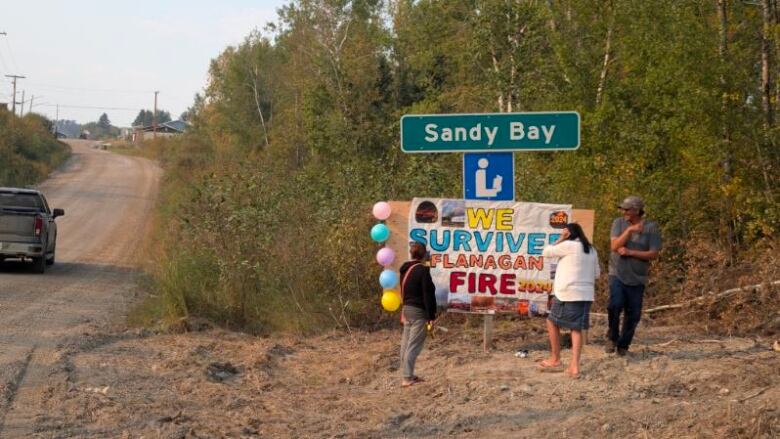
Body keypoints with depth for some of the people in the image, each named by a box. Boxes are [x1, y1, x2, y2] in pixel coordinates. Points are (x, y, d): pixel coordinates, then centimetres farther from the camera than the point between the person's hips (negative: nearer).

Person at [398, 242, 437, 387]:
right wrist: (431, 315, -13)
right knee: (414, 345, -8)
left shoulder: (405, 269, 10)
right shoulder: (423, 270, -16)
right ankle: (408, 378, -10)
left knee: (406, 343, 11)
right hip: (418, 311, -9)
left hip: (407, 309, 9)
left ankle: (408, 374, 17)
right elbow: (428, 294, -16)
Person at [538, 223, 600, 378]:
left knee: (552, 322, 12)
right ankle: (574, 366, -5)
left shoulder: (568, 245, -8)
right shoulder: (591, 250, 14)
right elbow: (596, 273, 20)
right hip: (586, 295, 6)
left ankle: (555, 359, 16)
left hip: (567, 293, -6)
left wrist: (560, 239, 6)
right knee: (577, 329, 6)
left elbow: (545, 252, -1)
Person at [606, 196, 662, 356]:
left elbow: (653, 254, -8)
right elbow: (615, 246, -10)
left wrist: (630, 252, -16)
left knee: (633, 313, 5)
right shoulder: (619, 223, 1)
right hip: (617, 274, -1)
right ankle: (612, 338, 2)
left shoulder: (651, 228, -4)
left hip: (637, 278, 1)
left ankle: (623, 345, 21)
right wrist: (629, 230, -21)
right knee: (615, 305, -20)